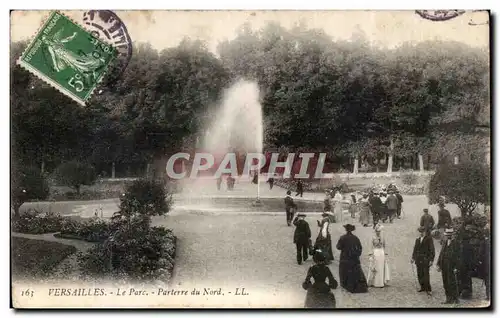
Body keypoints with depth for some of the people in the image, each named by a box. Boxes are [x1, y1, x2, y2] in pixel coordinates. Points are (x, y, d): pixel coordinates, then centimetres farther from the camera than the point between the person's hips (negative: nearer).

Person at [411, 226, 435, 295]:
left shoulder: (429, 239, -3)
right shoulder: (417, 240, 15)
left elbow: (432, 250, -6)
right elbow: (415, 250, 18)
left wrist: (431, 260, -11)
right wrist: (413, 258, 8)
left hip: (426, 260, -5)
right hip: (418, 260, 6)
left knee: (426, 275, -7)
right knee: (419, 275, 5)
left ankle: (428, 289, 1)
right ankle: (422, 287, 15)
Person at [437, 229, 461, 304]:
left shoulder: (455, 243, -10)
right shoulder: (445, 243, 13)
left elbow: (457, 256, -12)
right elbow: (441, 254, 16)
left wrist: (456, 267, -16)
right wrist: (439, 265, 13)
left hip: (451, 267, -7)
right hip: (444, 267, 7)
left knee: (452, 283, -3)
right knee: (446, 283, 9)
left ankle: (455, 299, 7)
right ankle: (449, 299, 16)